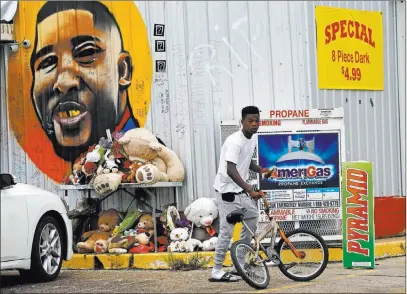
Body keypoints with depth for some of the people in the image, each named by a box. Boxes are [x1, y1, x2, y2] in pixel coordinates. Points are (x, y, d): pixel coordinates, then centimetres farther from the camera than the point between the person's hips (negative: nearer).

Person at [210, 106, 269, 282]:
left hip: (240, 189, 10)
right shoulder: (234, 141, -23)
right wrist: (250, 190, -41)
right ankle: (217, 272, -2)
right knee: (227, 230, -8)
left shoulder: (252, 138, 6)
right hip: (228, 189, -10)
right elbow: (231, 170, -34)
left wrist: (261, 170, 4)